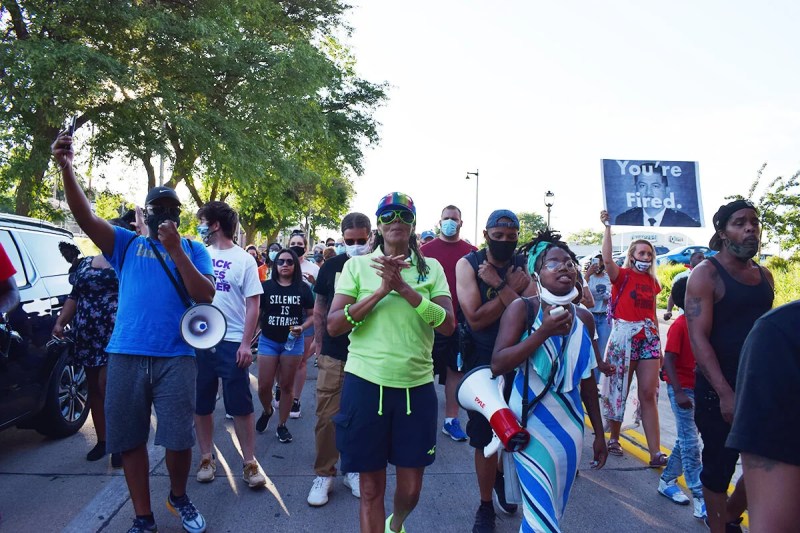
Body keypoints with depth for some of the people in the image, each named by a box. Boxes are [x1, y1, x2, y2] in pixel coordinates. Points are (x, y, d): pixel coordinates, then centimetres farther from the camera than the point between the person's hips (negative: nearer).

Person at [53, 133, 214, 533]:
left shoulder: (193, 250, 8)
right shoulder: (127, 244, 11)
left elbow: (205, 295, -6)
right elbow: (86, 218, -6)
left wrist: (175, 249, -13)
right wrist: (66, 168, -21)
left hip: (176, 356, -1)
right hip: (126, 354, 2)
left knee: (179, 438, 2)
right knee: (129, 439, 8)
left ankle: (179, 497, 31)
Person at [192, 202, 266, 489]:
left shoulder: (244, 259, -3)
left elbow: (253, 305, -5)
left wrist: (246, 343, -11)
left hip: (232, 343, -4)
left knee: (241, 406, 2)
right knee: (201, 405, 13)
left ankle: (249, 462, 15)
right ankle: (206, 458, 28)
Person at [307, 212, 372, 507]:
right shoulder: (331, 266, 1)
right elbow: (319, 309, 9)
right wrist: (319, 345, 7)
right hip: (334, 356, 1)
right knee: (327, 417, 4)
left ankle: (353, 469, 28)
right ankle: (324, 474, 19)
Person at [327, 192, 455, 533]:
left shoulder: (432, 268, 4)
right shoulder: (357, 265, 1)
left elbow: (448, 325, -7)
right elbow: (333, 325, -6)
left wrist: (405, 289, -18)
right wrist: (382, 291, -17)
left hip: (417, 387, 2)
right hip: (365, 384, -1)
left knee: (411, 488, 15)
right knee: (371, 487, 9)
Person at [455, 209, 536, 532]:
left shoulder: (523, 266, -5)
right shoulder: (468, 264, -11)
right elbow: (475, 319, -21)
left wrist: (500, 285, -25)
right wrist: (511, 288, -21)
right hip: (481, 362, -2)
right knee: (484, 438, 6)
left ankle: (501, 476, 49)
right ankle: (485, 506, 26)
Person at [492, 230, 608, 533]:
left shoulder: (584, 318, 4)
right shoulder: (523, 308, -10)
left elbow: (587, 379, 12)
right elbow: (498, 365, -19)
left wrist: (599, 433, 15)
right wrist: (544, 332, -23)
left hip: (570, 425, 5)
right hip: (532, 422, -5)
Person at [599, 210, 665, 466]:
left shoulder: (653, 281, 13)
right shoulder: (622, 276, -3)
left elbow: (653, 314, 18)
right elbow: (607, 259, -24)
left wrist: (659, 344, 18)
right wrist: (607, 227, -22)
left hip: (648, 338, 5)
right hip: (624, 336, -4)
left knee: (649, 394, 1)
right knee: (619, 389, 6)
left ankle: (655, 453, 0)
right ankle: (614, 439, 23)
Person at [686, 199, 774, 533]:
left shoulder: (765, 276, 10)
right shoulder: (706, 274, -10)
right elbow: (698, 338, -17)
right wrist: (725, 393, -23)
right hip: (720, 390, -6)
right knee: (719, 466, 4)